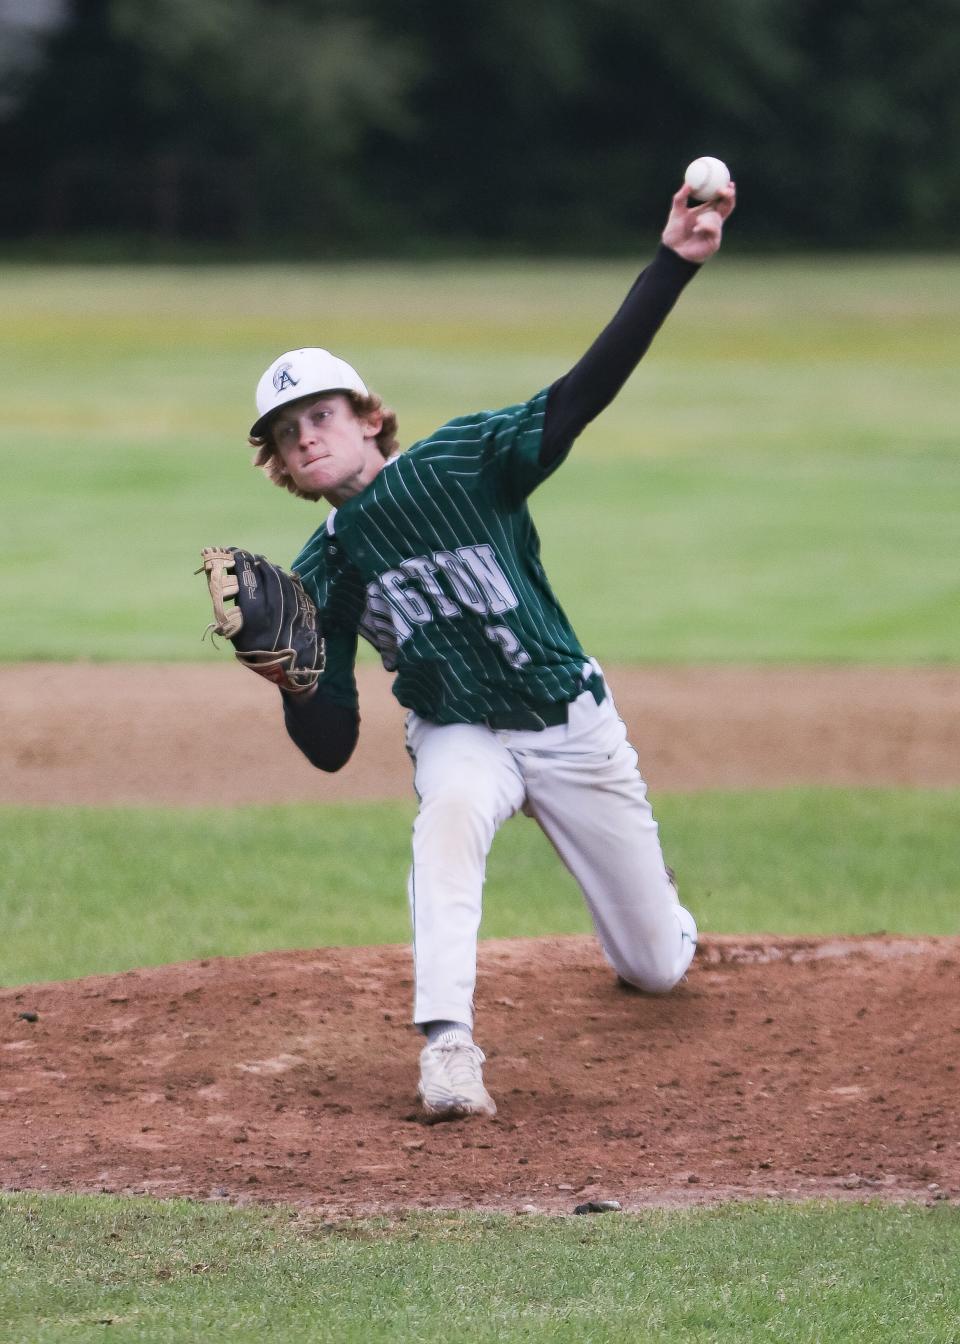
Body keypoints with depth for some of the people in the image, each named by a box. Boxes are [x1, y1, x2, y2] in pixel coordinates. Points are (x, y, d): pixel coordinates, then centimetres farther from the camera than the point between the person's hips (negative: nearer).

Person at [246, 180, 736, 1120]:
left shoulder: (466, 461, -15)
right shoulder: (322, 574, -6)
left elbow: (591, 385, -26)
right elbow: (331, 747, -7)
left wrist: (674, 262, -38)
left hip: (570, 722, -1)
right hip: (460, 734, 1)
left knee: (656, 969, 10)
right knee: (447, 817, -38)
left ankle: (661, 927, 49)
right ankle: (446, 1044, -44)